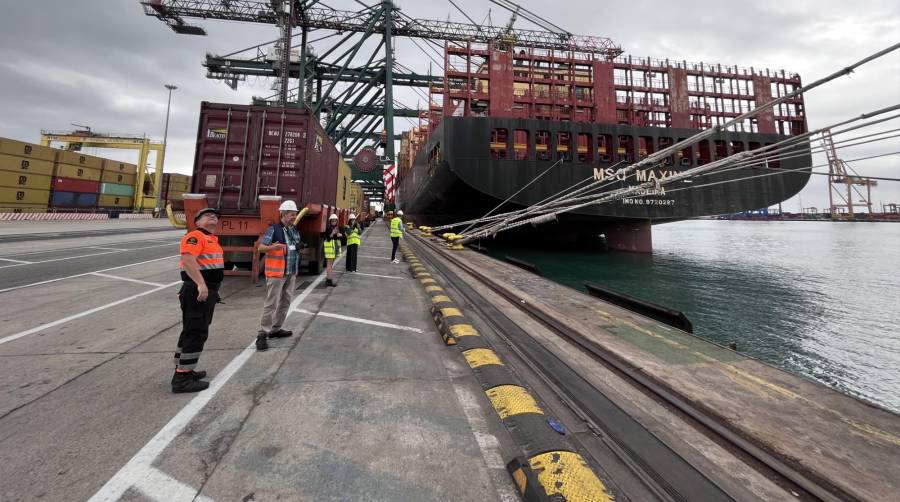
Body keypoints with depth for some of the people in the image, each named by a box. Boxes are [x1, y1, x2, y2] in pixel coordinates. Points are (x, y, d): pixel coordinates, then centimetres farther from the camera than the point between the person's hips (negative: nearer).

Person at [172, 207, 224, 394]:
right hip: (197, 291, -10)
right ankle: (181, 378, 0)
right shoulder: (195, 236, -12)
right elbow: (188, 260, -26)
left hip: (209, 291, 10)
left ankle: (183, 370, 30)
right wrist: (200, 284, -33)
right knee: (196, 333, -7)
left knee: (192, 332, 18)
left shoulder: (212, 239, 19)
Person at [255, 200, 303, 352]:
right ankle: (262, 334, 1)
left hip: (291, 273, 7)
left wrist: (300, 246, 4)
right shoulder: (274, 229, -10)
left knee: (286, 302, 13)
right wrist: (273, 247, -30)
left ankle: (275, 329, 25)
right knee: (271, 303, -6)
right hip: (277, 272, -7)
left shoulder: (295, 230, 11)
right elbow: (260, 247, -13)